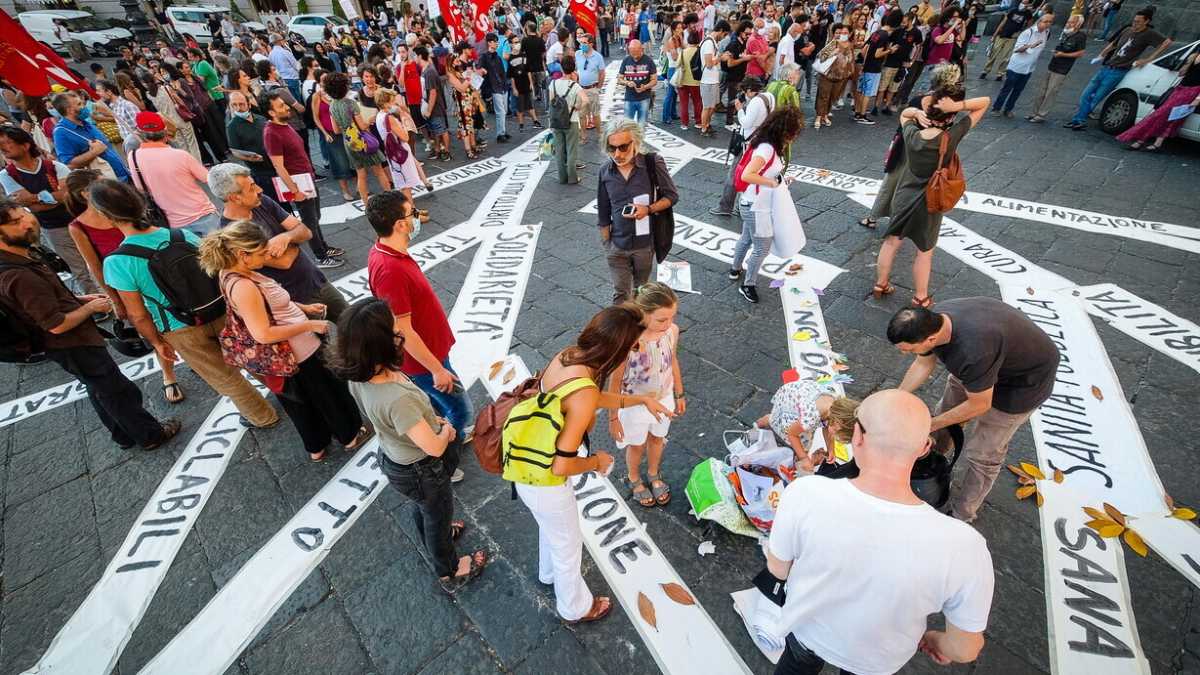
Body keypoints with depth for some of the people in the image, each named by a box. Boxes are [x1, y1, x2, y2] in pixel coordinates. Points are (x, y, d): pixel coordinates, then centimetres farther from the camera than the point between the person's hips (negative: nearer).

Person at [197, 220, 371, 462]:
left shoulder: (233, 273, -1)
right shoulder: (242, 287, -31)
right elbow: (263, 334, -31)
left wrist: (303, 307, 7)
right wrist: (310, 325, -24)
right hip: (301, 355, -9)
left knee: (303, 404, 25)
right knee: (330, 394, 15)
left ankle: (316, 448, 45)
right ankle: (351, 436, 38)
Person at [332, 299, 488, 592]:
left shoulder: (359, 375, -18)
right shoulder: (398, 399, -44)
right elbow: (435, 448, -33)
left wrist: (430, 419, -2)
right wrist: (446, 431, -11)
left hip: (392, 456, 7)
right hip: (420, 470, -7)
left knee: (424, 508, 35)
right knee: (439, 515, 23)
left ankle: (436, 539, 66)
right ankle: (450, 573, 51)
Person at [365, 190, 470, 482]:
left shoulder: (386, 251, -3)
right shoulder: (390, 271, -34)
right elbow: (404, 332, -29)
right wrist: (437, 369, -20)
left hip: (427, 348, 9)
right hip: (422, 359, -9)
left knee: (435, 402, 29)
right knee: (461, 411, 8)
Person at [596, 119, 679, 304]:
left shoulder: (653, 164, -13)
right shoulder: (605, 171, -4)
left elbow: (672, 196, -3)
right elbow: (603, 215, 5)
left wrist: (649, 209, -21)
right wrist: (606, 245, 8)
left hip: (645, 244, -1)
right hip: (617, 246, 1)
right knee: (620, 294, 5)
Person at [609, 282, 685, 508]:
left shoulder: (672, 331, -21)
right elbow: (615, 382, -20)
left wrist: (679, 395, 12)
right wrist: (613, 417, -10)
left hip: (664, 400, 4)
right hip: (635, 406, -4)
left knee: (657, 439, 30)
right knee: (637, 446, 25)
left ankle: (654, 475, 61)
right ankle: (634, 480, 57)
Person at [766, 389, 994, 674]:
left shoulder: (804, 494, -39)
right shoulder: (962, 547, -37)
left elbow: (777, 570, -18)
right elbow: (964, 650, -19)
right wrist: (934, 640, 5)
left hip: (805, 627, 0)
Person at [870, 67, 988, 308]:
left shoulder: (912, 134, -13)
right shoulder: (953, 136, -21)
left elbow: (904, 113, 10)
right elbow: (985, 102, -13)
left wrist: (917, 113, -10)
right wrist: (958, 106, -27)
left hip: (901, 197, 3)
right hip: (929, 204, -2)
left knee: (891, 242, 18)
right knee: (924, 252, 13)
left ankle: (880, 285, 32)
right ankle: (920, 298, 27)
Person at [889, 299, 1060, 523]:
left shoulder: (974, 351, -45)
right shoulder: (934, 319, -23)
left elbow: (979, 405, -27)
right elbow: (923, 364, -4)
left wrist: (930, 425, -16)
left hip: (1025, 380, -7)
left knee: (982, 453, 3)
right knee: (946, 409, 19)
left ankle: (961, 515, 23)